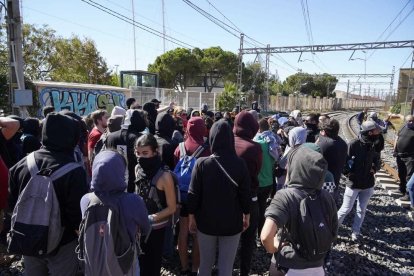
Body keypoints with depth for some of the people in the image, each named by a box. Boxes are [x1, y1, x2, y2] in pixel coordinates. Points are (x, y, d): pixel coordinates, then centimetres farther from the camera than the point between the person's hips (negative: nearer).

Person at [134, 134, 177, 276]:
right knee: (139, 261, 17)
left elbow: (172, 208, -15)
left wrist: (150, 218, -23)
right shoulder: (138, 169, -7)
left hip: (156, 227, -4)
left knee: (152, 264, 13)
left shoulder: (164, 176, -24)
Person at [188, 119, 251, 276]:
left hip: (206, 222, 1)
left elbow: (193, 195, -9)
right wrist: (246, 216, 10)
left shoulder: (202, 163, -14)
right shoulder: (239, 164, -13)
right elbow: (245, 195, -5)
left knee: (205, 263, 18)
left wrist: (192, 218, 5)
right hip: (232, 223, 0)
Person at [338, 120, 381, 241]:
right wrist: (350, 173, -18)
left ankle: (356, 231, 30)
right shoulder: (353, 144, -18)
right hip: (353, 183, -5)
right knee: (346, 209, 4)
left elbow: (377, 160, 15)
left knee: (361, 210, 14)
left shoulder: (373, 145, 0)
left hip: (368, 184, 5)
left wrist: (375, 168, -2)